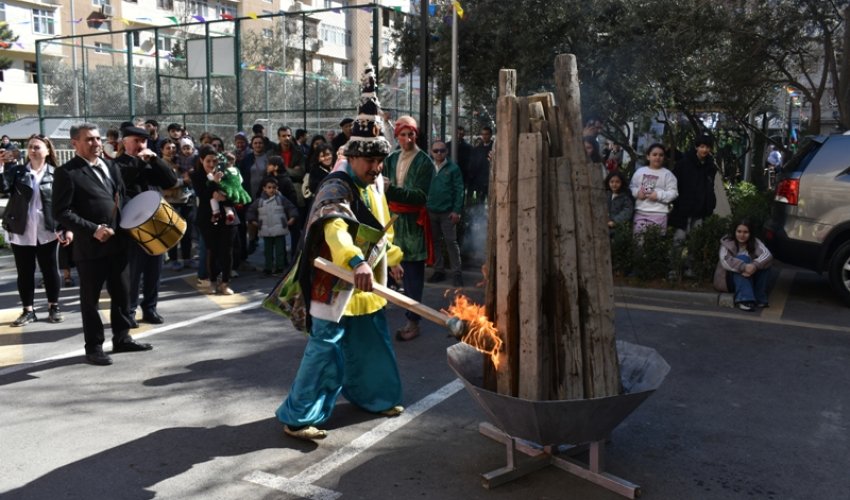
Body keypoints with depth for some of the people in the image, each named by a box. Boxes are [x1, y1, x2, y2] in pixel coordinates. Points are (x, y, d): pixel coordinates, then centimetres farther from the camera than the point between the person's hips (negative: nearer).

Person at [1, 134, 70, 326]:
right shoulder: (17, 172, 4)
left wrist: (68, 228, -7)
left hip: (47, 232, -1)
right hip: (20, 232, 1)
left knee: (50, 270, 6)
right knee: (25, 272, 7)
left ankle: (53, 307, 18)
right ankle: (28, 310, 17)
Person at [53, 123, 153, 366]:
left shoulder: (110, 166, 11)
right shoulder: (67, 172, -10)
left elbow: (122, 199, 17)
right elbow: (61, 212, -14)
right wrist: (93, 230, -21)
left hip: (118, 242, 6)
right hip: (90, 246, -6)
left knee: (122, 293, 14)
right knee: (90, 299, 6)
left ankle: (122, 338, 29)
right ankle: (94, 347, 18)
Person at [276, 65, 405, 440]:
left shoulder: (373, 186, 10)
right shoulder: (337, 187, -19)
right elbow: (335, 228, -38)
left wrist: (391, 258, 24)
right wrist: (357, 261, -53)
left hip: (365, 283, 9)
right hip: (336, 282, -9)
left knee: (372, 341, 19)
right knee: (325, 347, -9)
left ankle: (373, 396, 39)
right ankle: (298, 417, -1)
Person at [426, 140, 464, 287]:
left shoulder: (453, 168, -3)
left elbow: (459, 190, -5)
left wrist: (457, 210, -12)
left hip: (447, 212, -3)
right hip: (431, 211, 3)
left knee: (451, 242, -1)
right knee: (435, 242, 11)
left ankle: (456, 273, 4)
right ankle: (439, 270, 21)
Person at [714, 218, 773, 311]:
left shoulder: (755, 243, -1)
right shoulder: (727, 243, -8)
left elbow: (768, 256, -21)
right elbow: (725, 261, -27)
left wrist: (755, 265, -42)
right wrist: (743, 267, -44)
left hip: (750, 279, 3)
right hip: (727, 281, -3)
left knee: (763, 262, -20)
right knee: (743, 258, -28)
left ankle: (759, 298, -19)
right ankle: (744, 299, -39)